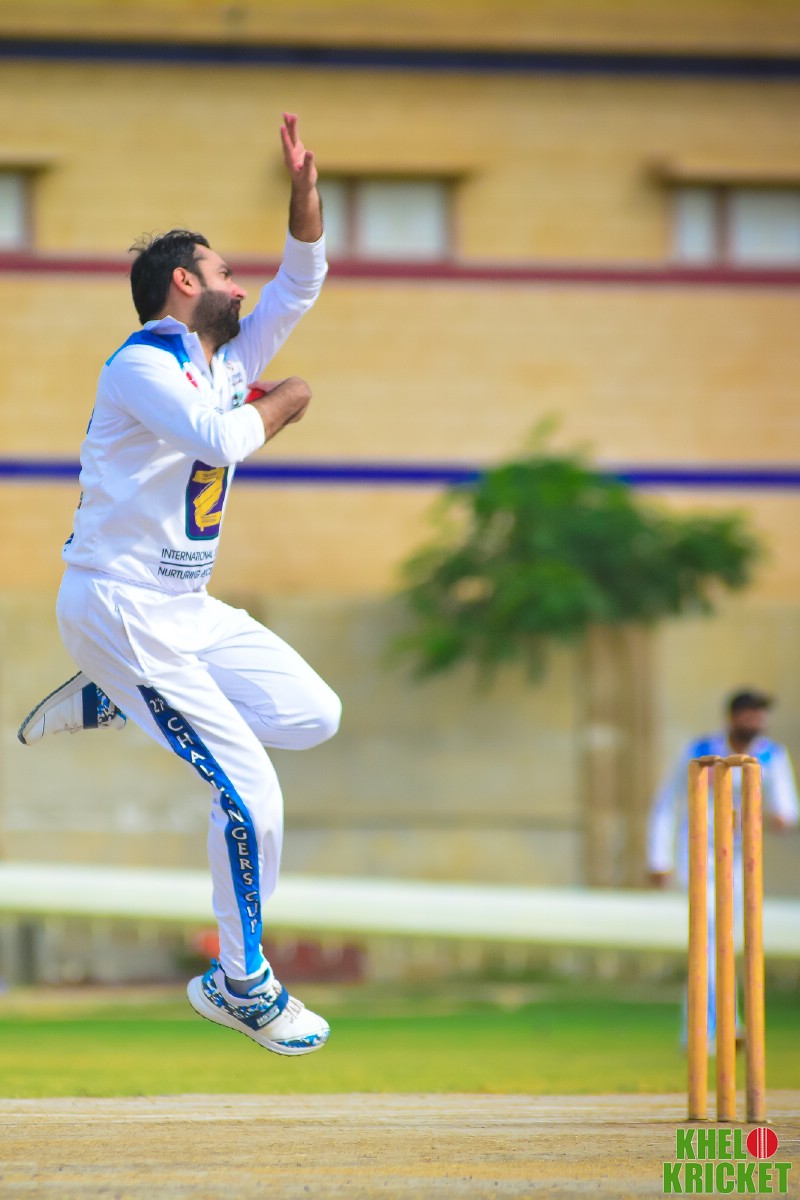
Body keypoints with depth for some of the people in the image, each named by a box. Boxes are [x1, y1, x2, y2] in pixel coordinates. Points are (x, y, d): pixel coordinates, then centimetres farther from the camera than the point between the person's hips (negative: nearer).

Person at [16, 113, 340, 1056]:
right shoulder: (143, 364, -13)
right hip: (118, 609, -9)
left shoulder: (224, 363, 14)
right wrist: (282, 406, -8)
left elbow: (300, 284, 17)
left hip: (185, 611, 9)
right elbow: (221, 439, -28)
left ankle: (105, 700, 15)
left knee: (314, 715, 5)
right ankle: (241, 985, -1)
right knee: (248, 788, -14)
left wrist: (303, 184, 4)